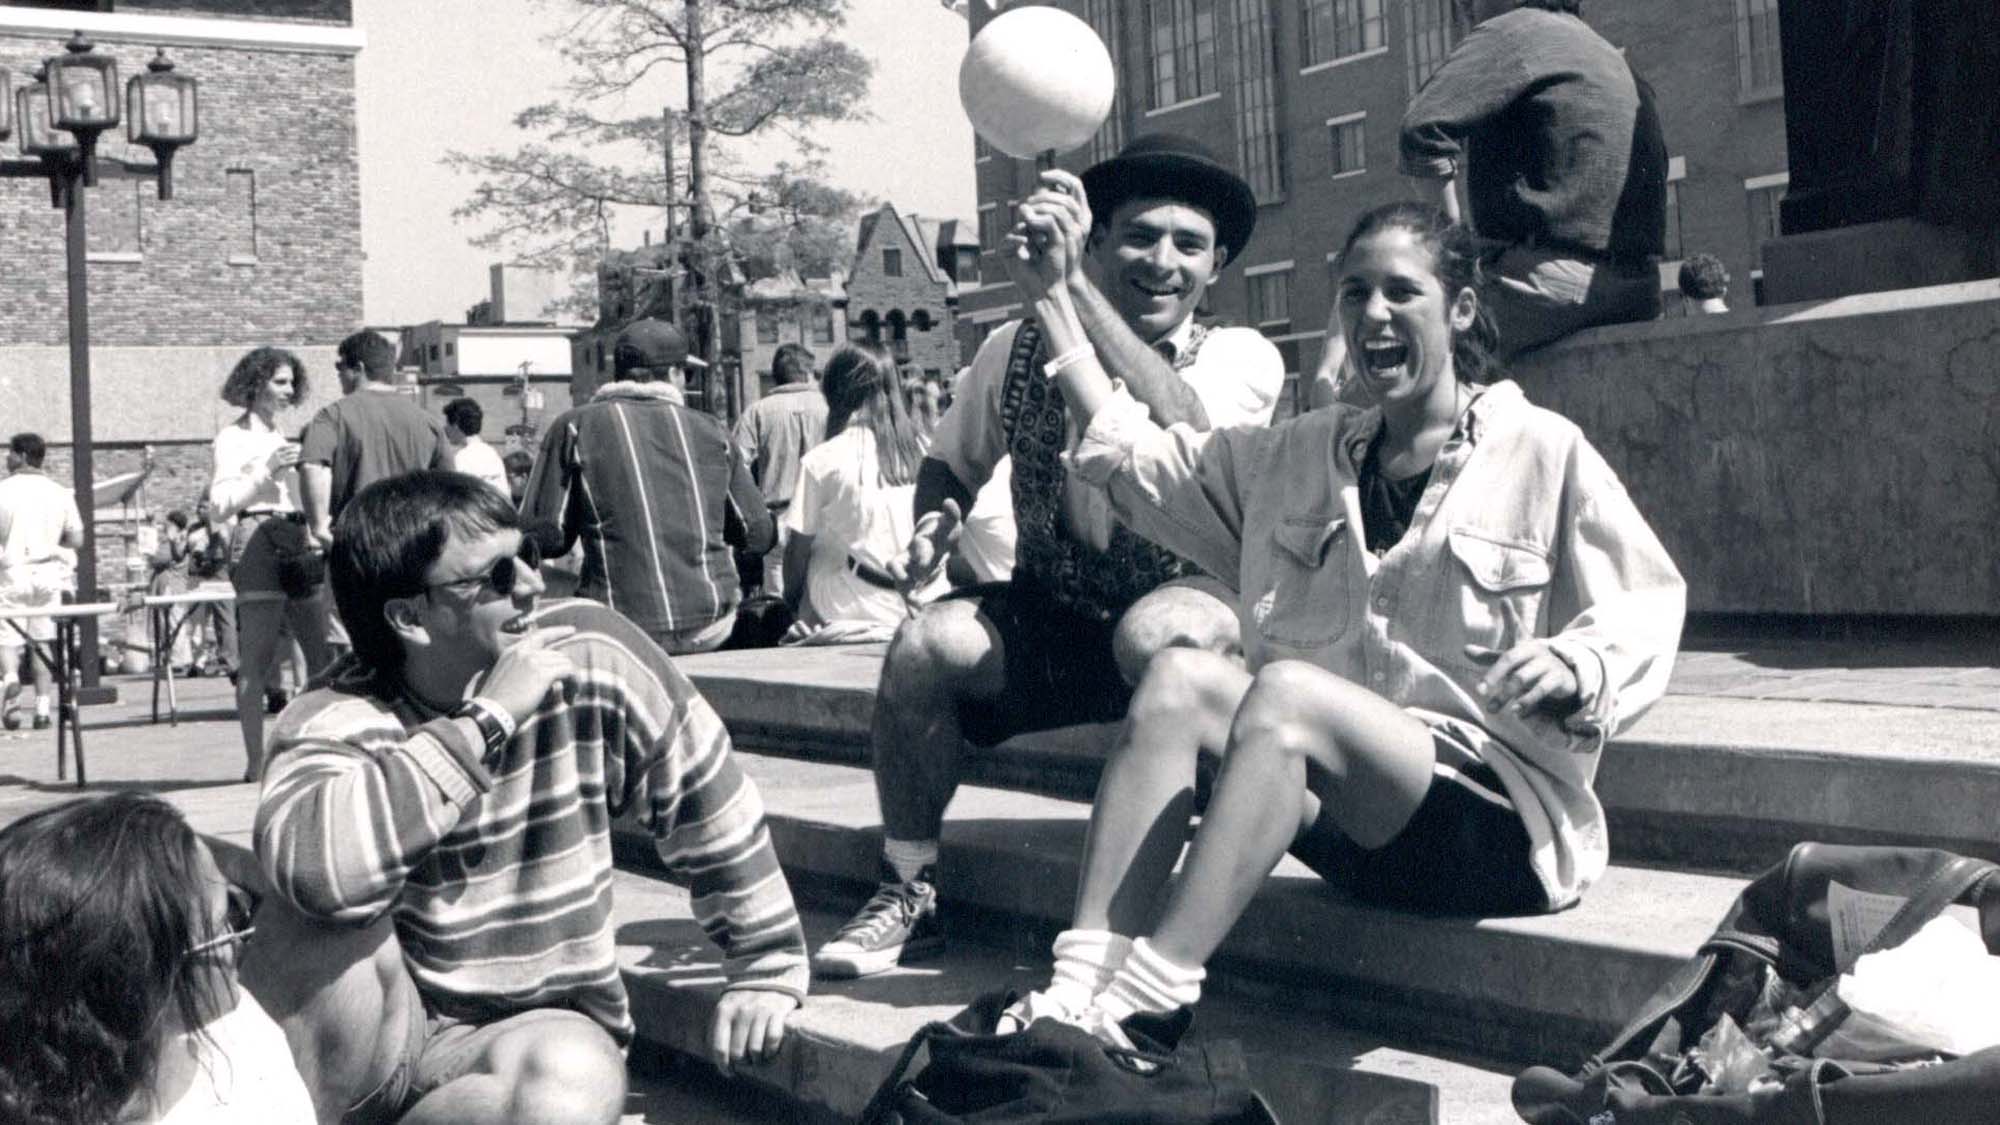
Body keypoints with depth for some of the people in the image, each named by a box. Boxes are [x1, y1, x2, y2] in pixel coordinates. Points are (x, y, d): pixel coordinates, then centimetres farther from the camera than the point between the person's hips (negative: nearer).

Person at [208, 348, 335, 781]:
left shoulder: (286, 437, 23)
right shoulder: (233, 437, 2)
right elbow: (221, 503, -8)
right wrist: (268, 470, -13)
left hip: (299, 541, 7)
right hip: (258, 540, -7)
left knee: (323, 654, 3)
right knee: (256, 660, -8)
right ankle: (256, 761, -7)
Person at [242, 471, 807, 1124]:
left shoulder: (594, 656, -10)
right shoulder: (338, 722, -17)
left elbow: (710, 803, 2)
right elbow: (314, 866, -40)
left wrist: (766, 970, 4)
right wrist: (485, 722, -33)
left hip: (544, 1024, 2)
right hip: (371, 1041, -1)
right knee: (323, 901, -31)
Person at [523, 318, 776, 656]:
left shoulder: (574, 427, 2)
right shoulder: (710, 430, 9)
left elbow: (544, 538, -3)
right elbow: (759, 536, 12)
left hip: (624, 632, -3)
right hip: (709, 627, 3)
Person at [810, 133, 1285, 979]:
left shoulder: (1241, 358, -8)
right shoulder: (1020, 350, 1)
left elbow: (1180, 433, -31)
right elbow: (950, 464, 17)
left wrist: (1074, 286, -36)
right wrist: (937, 522, -9)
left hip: (1196, 604, -3)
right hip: (1053, 620, 3)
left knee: (1153, 633, -37)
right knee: (926, 642, -24)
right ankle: (908, 893, -5)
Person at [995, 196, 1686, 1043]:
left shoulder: (1541, 451, 3)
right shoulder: (1304, 456, 18)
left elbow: (1646, 611, 0)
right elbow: (1130, 455, 18)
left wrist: (1570, 668, -23)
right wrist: (1052, 297, 17)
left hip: (1505, 817, -5)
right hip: (1349, 826, 6)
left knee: (1285, 687, -31)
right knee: (1179, 678, -19)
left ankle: (1143, 1001, -38)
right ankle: (1082, 982, -32)